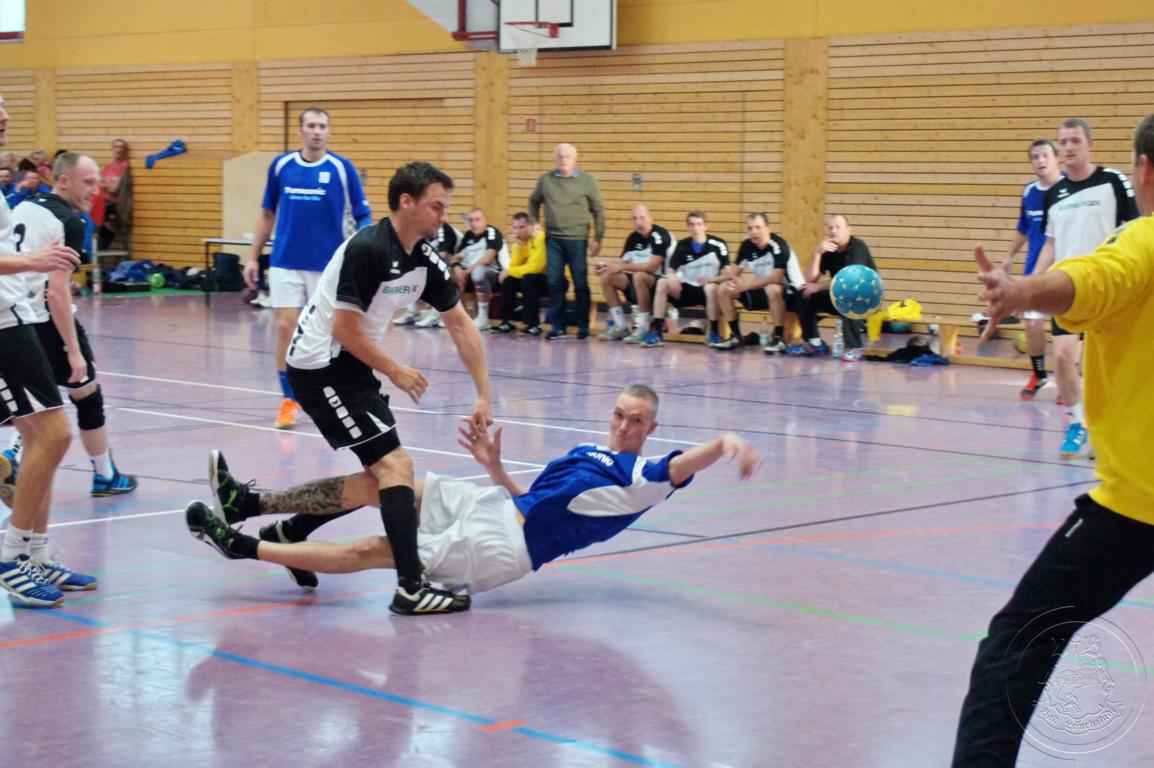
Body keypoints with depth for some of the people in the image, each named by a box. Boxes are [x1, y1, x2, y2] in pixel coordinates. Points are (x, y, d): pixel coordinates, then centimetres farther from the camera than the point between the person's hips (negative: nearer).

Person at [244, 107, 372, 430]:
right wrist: (254, 256, 10)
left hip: (327, 265, -1)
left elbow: (362, 216, -2)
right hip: (285, 262, 2)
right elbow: (267, 214, 13)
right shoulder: (280, 165, 4)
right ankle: (289, 399, 9)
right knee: (286, 328, -2)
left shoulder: (342, 169, -3)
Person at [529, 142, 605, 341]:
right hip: (553, 239, 2)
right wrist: (534, 222, 8)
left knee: (581, 283, 1)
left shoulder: (587, 181, 0)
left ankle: (583, 326, 11)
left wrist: (597, 239, -2)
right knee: (555, 283, 2)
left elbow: (598, 210, 3)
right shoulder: (545, 180, 5)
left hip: (578, 239, -2)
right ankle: (558, 326, 10)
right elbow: (534, 201, 21)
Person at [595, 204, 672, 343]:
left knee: (639, 276, -37)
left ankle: (643, 328, -27)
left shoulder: (660, 236, -17)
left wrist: (621, 267, -25)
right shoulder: (633, 237, 7)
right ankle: (620, 326, 0)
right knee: (607, 278, -5)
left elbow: (652, 266, -25)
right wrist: (606, 265, -11)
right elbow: (624, 261, 11)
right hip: (637, 284, 8)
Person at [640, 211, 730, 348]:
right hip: (687, 289, 4)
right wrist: (671, 277, -27)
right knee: (662, 283, -19)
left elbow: (726, 275, -11)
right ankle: (656, 330, -21)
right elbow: (670, 270, -3)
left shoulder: (718, 245, -10)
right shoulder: (683, 246, 0)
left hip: (709, 290, -4)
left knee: (711, 287, -37)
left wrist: (712, 279, -32)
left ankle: (714, 333, -24)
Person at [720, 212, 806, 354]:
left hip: (790, 290, -7)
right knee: (726, 290, -4)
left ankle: (778, 339, -28)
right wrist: (731, 282, -21)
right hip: (763, 290, 7)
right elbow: (734, 271, 4)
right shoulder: (747, 246, -4)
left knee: (773, 289, -40)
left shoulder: (778, 245, -23)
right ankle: (735, 336, 6)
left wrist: (745, 286, -34)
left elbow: (776, 278, -33)